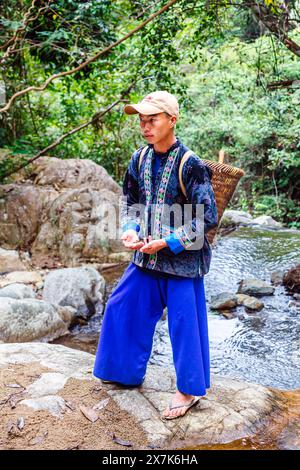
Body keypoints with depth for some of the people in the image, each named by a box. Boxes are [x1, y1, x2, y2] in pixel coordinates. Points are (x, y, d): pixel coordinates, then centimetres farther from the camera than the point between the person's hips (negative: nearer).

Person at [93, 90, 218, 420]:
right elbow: (130, 202, 13)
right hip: (147, 256, 7)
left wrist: (167, 242, -18)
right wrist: (130, 230, -7)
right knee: (123, 308, 14)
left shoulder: (191, 165, -18)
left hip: (182, 260, -7)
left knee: (184, 321, 3)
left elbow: (207, 219, -16)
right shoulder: (139, 159, 1)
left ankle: (189, 389, 24)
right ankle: (127, 372, 37)